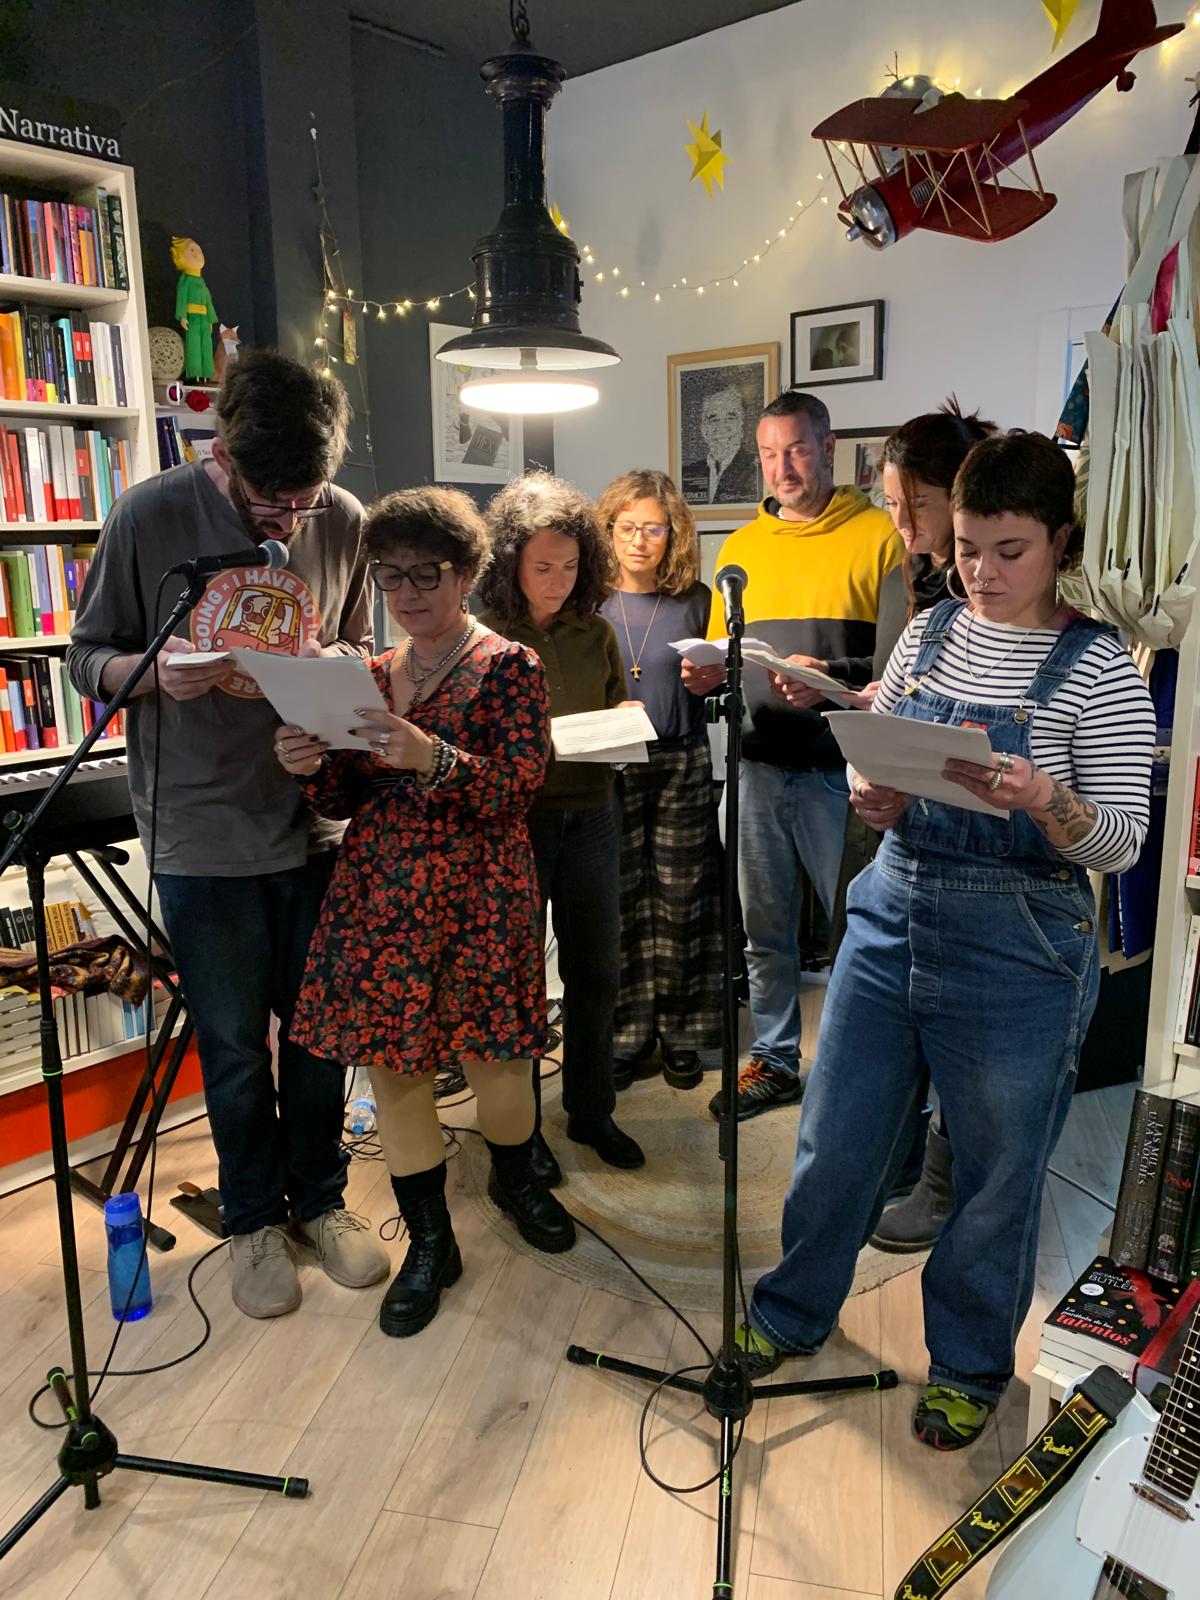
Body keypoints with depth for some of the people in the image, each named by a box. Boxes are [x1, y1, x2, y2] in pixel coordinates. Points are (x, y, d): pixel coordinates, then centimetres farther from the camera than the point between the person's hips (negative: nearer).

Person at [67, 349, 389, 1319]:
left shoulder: (346, 520, -3)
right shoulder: (152, 518, -10)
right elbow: (90, 659, -2)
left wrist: (330, 664, -14)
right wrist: (154, 673, -23)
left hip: (318, 817, 2)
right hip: (203, 831, -2)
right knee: (235, 1048, 10)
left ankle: (319, 1198, 38)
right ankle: (254, 1219, 35)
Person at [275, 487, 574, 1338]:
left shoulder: (510, 668, -3)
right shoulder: (374, 674, 11)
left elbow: (516, 788, -16)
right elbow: (350, 802, 11)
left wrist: (430, 756, -32)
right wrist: (314, 767, -11)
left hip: (479, 894, -4)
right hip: (379, 893, 4)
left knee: (494, 1051, 8)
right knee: (392, 1060, 6)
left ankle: (516, 1177, 41)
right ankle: (430, 1240, 25)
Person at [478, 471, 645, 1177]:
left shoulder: (596, 632, 8)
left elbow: (625, 711, 18)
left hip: (589, 816, 4)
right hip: (513, 818, -4)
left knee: (597, 971, 12)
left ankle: (591, 1111, 31)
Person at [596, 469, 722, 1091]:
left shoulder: (695, 601, 7)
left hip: (682, 765, 1)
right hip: (609, 767, 0)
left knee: (682, 898, 3)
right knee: (617, 900, 2)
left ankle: (680, 1034, 18)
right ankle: (624, 1034, 17)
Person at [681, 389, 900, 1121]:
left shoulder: (879, 534, -3)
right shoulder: (742, 544, 14)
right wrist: (709, 671, -2)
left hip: (839, 765, -5)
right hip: (759, 761, 5)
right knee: (765, 928, 14)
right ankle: (774, 1061, 29)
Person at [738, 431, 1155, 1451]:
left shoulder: (1098, 668, -8)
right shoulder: (928, 632, 5)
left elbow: (1122, 840, -11)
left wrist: (1042, 801, -32)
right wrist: (872, 797, -11)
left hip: (1018, 952, -4)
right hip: (892, 916, 4)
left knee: (997, 1174, 14)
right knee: (836, 1138, 15)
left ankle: (971, 1364, 40)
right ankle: (794, 1313, 40)